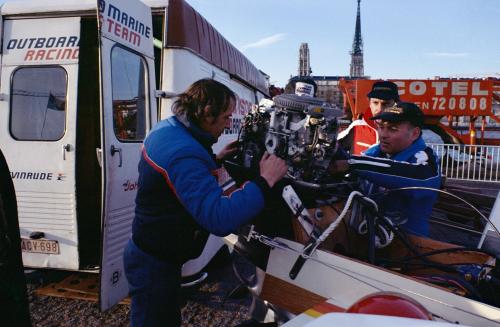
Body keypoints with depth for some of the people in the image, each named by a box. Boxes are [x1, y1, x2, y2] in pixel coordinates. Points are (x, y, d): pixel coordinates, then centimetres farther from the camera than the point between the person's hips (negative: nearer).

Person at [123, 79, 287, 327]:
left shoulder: (166, 128, 1)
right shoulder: (183, 153, -32)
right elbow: (219, 219, -40)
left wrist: (214, 160, 9)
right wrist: (265, 181, -32)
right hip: (155, 266, -10)